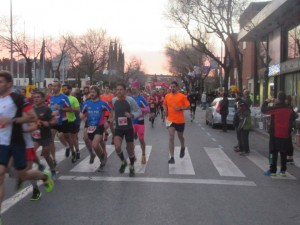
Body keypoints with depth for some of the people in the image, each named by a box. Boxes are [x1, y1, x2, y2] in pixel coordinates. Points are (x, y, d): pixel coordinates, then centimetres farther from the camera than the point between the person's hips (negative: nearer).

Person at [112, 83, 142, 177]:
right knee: (117, 147, -18)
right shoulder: (113, 100, -2)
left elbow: (139, 111, -7)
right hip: (118, 128, 2)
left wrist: (132, 115, -25)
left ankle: (132, 167, 33)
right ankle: (123, 162, 12)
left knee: (130, 149, 9)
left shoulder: (130, 100, -12)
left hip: (128, 128, -2)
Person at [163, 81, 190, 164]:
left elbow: (188, 106, -7)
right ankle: (172, 157, -9)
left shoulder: (182, 96, -8)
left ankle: (183, 148, 50)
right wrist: (165, 110, 0)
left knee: (180, 136, 17)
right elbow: (164, 104, 20)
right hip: (170, 120, 1)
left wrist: (180, 109, -22)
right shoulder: (167, 96, 3)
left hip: (180, 120, -1)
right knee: (171, 137, -9)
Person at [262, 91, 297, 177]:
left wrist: (266, 102, 10)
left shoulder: (274, 108, -14)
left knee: (273, 152, 3)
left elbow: (263, 110, -4)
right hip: (285, 135, 4)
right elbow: (294, 117, 15)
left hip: (275, 134, -3)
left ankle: (273, 170, 3)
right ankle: (283, 171, 13)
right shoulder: (289, 109, -1)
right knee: (283, 153, 10)